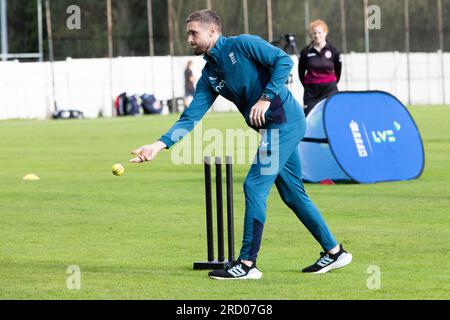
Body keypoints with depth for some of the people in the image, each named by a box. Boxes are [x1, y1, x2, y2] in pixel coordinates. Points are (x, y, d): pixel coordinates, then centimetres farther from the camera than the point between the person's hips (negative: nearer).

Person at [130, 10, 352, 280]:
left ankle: (247, 263, -8)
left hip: (283, 122, -9)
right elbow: (191, 117, 7)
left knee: (255, 186, -11)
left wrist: (266, 98, -19)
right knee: (293, 195, 13)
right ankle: (334, 252, 23)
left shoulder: (242, 45, -8)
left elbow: (284, 60, -15)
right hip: (277, 127, 9)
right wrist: (161, 144, -4)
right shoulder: (209, 75, 13)